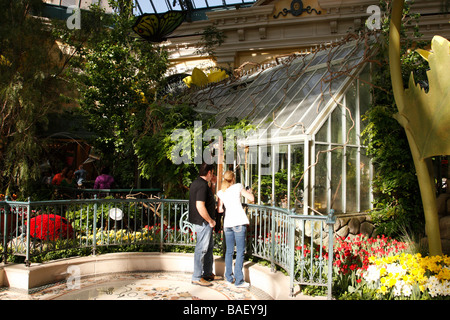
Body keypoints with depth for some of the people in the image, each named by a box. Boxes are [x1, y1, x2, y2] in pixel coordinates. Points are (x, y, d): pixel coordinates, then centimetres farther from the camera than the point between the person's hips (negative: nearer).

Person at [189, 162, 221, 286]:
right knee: (201, 249, -2)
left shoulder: (196, 182, 12)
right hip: (203, 222, -11)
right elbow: (200, 206, -28)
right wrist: (210, 220, -17)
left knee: (209, 246, 19)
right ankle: (197, 277, 7)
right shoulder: (202, 185, -20)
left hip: (204, 222, 11)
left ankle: (208, 273, 29)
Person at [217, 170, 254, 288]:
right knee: (240, 251, -2)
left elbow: (219, 209, 15)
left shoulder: (220, 192, 12)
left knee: (229, 251, 14)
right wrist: (249, 192, 23)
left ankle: (229, 277, 21)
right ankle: (239, 281, -2)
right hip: (239, 222, -4)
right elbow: (251, 199, 2)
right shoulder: (238, 187, 2)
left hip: (227, 222, 4)